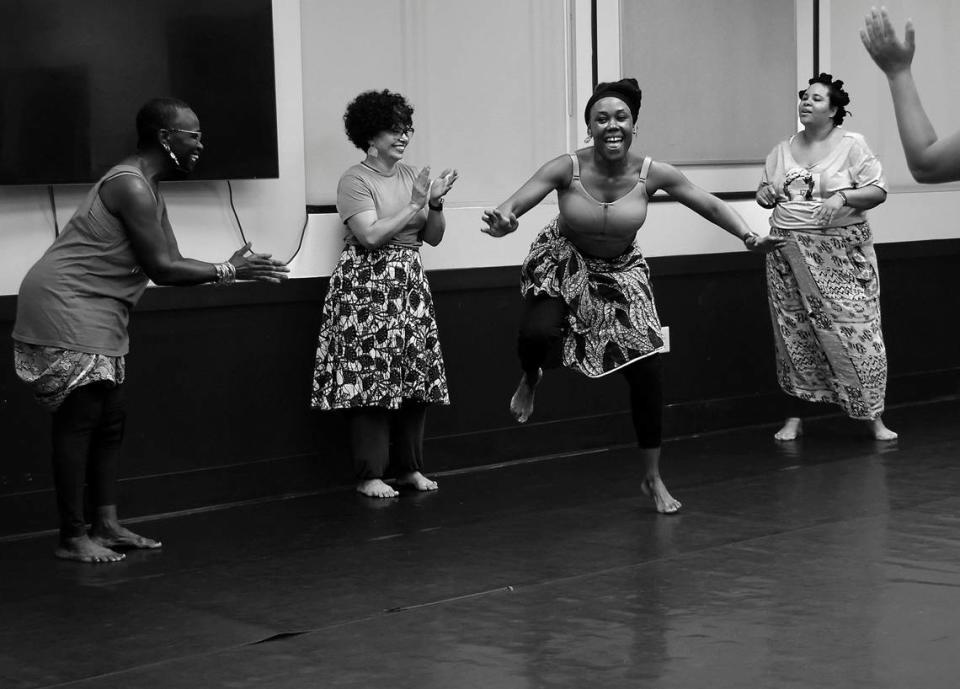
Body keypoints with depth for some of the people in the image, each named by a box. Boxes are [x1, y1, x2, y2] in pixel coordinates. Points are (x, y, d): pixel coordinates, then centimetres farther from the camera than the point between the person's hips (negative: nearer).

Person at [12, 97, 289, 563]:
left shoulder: (148, 189, 14)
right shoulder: (131, 186, -19)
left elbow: (170, 264, 12)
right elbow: (162, 268, -21)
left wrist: (225, 269, -1)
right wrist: (227, 272, -14)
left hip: (95, 314, 11)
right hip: (65, 307, -11)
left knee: (110, 419, 9)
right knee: (80, 419, -9)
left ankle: (106, 525, 13)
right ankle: (71, 538, -5)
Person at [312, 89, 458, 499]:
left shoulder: (410, 175, 12)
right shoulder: (355, 180, -6)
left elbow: (433, 237, 13)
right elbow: (371, 235, -18)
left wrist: (436, 204, -5)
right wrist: (414, 206, -15)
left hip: (410, 283, 6)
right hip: (367, 287, -6)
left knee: (416, 379, 4)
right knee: (371, 378, -8)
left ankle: (411, 467, 16)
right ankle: (369, 476, 0)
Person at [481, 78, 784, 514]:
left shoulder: (653, 174, -18)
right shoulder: (567, 168, -24)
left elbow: (711, 205, -10)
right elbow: (512, 207, -31)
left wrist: (748, 236, -25)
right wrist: (501, 222, -55)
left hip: (621, 271, 2)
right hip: (562, 265, -2)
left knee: (646, 370, -2)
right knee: (537, 334, -32)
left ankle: (652, 478, 15)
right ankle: (530, 379, 9)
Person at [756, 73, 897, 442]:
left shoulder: (851, 145, -2)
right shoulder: (783, 149, 10)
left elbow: (878, 191, -4)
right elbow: (767, 189, 20)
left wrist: (843, 197, -21)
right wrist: (764, 194, -3)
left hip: (841, 255, -4)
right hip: (790, 255, 4)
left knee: (855, 329, -6)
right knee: (795, 333, 6)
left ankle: (873, 416, 4)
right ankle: (796, 415, 16)